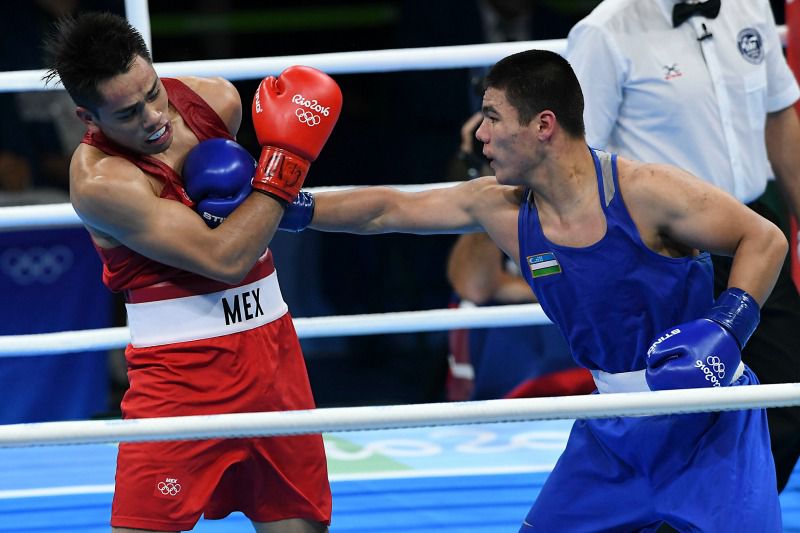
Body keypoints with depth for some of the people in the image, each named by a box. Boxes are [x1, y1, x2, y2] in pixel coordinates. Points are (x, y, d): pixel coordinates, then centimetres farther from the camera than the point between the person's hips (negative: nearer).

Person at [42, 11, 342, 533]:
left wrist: (242, 178, -2)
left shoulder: (216, 99, -2)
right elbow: (224, 258, -24)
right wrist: (286, 158, -19)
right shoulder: (99, 180, -22)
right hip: (181, 368, -6)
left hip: (272, 346, 6)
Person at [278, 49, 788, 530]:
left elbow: (765, 238, -15)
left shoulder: (645, 192, -21)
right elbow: (388, 209, 7)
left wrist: (726, 327, -27)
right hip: (614, 433, 6)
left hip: (711, 426, -6)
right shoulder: (499, 207, -4)